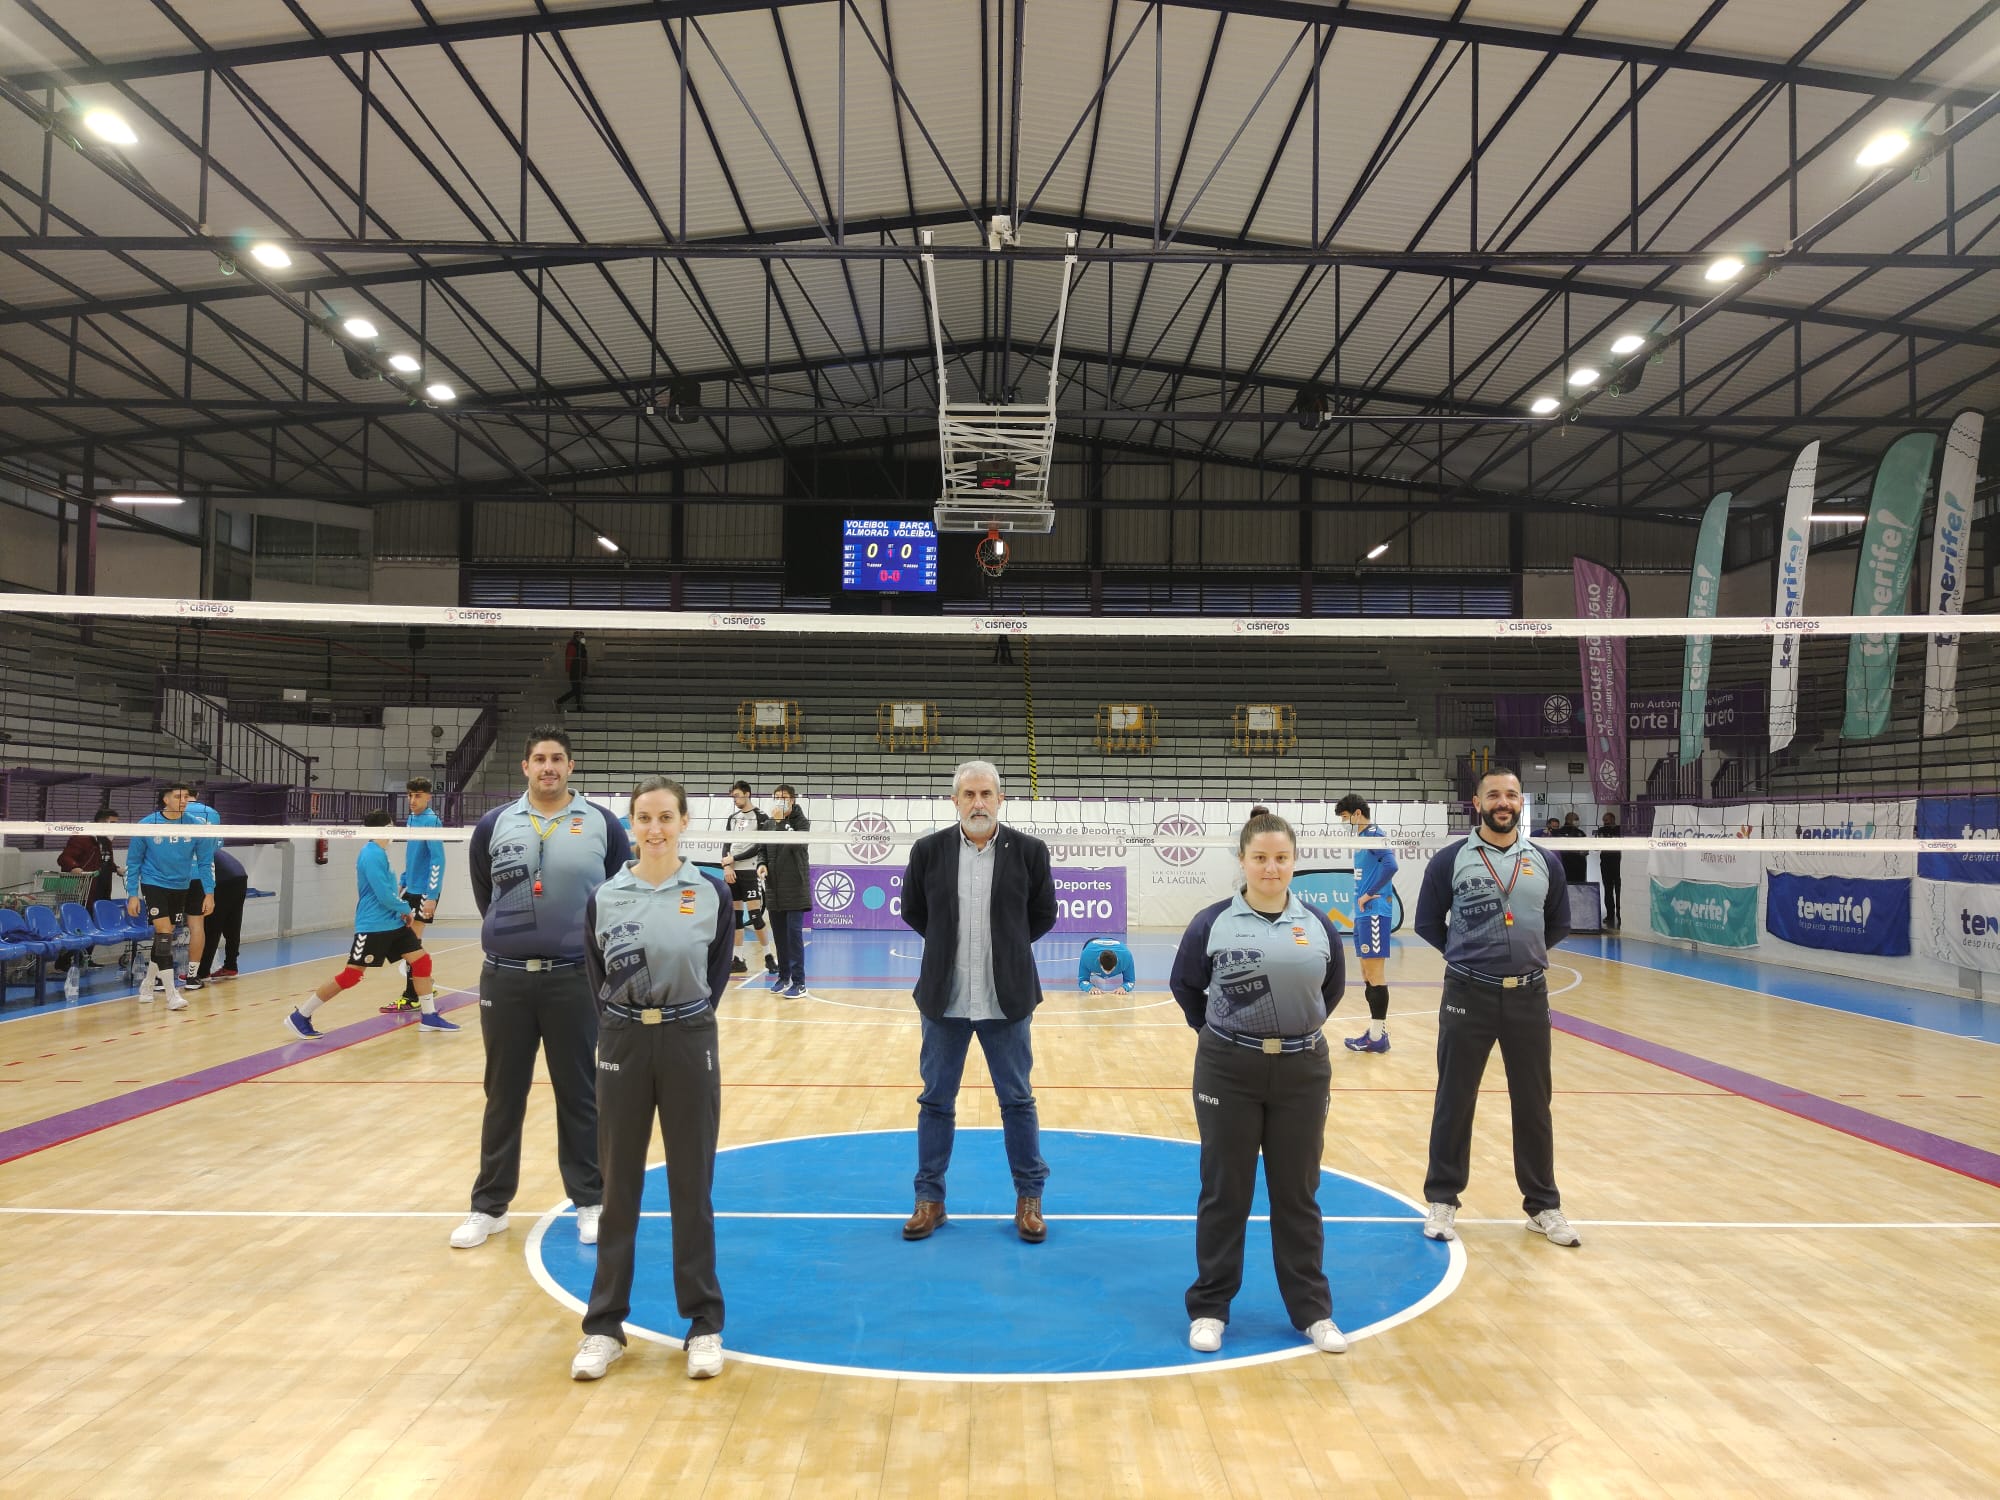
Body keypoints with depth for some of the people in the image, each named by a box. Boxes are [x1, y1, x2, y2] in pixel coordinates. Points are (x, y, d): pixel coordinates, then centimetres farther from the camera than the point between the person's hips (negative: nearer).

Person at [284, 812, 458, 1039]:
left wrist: (401, 912, 9)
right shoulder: (372, 855, -19)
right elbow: (385, 896, -22)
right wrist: (406, 908, -6)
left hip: (393, 922, 10)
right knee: (351, 975, -7)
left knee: (421, 959, 4)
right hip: (372, 926, -10)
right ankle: (299, 1016, 6)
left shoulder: (379, 853, 12)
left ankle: (429, 1017, 12)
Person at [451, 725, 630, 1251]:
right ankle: (489, 1205, 24)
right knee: (503, 1096, 11)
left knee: (579, 1095, 7)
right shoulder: (494, 825, 3)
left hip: (574, 978, -1)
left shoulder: (602, 824, -2)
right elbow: (483, 893, 16)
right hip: (504, 978, 2)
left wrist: (595, 938, 8)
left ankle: (591, 1201, 20)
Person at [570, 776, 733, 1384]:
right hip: (623, 1044, 1)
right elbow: (596, 976, 9)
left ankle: (704, 1323, 20)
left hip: (689, 1043, -1)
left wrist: (688, 1016, 4)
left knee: (692, 1187, 7)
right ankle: (605, 1323, 23)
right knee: (619, 1188, 10)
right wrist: (627, 1018, 4)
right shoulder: (604, 897, -1)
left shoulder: (712, 893, -4)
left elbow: (718, 972, 7)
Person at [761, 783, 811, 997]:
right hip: (774, 888, 5)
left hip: (794, 888, -5)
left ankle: (799, 983, -4)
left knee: (794, 935, -7)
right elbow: (763, 849, 16)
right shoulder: (768, 823, 9)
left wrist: (780, 821, -21)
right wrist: (763, 864, -1)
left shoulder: (801, 821, -3)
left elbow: (795, 844, -20)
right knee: (779, 935, 10)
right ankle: (783, 976, 22)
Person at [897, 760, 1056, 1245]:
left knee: (1018, 1101, 9)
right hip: (944, 999, 1)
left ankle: (1029, 1197, 24)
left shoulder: (1029, 850, -6)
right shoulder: (928, 850, -4)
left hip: (1006, 999, -1)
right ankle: (930, 1198, 24)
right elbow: (913, 911, 10)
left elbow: (1043, 915, 7)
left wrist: (1006, 948, 9)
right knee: (936, 1100, 11)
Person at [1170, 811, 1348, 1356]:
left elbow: (1333, 989, 15)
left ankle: (1313, 1310, 26)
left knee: (1297, 1195, 12)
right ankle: (1209, 1308, 22)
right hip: (1229, 1071, -2)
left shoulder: (1318, 926, 0)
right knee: (1224, 1193, 8)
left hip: (1303, 1071, 2)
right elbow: (1185, 987, 6)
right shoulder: (1212, 923, -8)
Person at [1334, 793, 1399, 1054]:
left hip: (1374, 913, -10)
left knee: (1375, 973, -6)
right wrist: (1362, 897, 8)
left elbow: (1390, 865, -26)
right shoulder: (1363, 838, 17)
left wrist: (1369, 894, -20)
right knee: (1367, 974, 12)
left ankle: (1378, 1037, -2)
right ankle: (1376, 1031, 19)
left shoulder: (1374, 835, -11)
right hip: (1363, 914, 10)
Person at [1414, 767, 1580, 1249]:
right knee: (1454, 1103, 6)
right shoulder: (1450, 859, -3)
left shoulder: (1544, 862, 5)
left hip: (1529, 995, 2)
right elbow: (1427, 921, 4)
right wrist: (1466, 954, 4)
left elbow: (1558, 923, 17)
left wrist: (1523, 952, 10)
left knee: (1534, 1106, 11)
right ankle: (1442, 1199, 18)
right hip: (1468, 994, -2)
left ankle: (1543, 1205, 25)